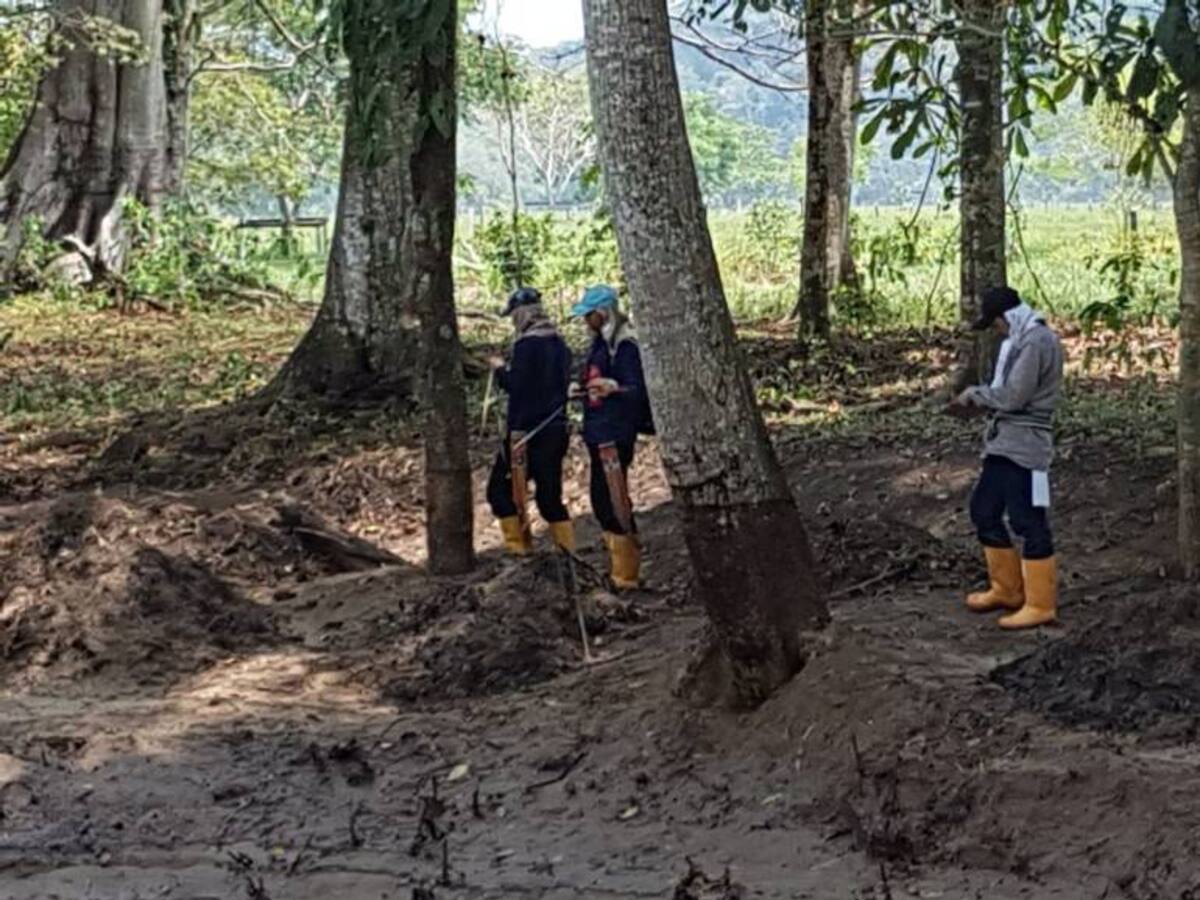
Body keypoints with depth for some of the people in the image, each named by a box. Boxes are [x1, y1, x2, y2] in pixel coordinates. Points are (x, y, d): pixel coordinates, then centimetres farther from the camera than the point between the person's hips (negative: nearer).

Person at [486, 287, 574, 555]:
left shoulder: (527, 345, -14)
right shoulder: (559, 343, 11)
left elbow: (516, 386, -18)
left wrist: (500, 369, 1)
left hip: (528, 432, -8)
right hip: (556, 429, 8)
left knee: (500, 488, 4)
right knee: (550, 495, 13)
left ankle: (519, 547, 0)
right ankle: (568, 552, 8)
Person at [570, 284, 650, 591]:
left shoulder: (624, 345, -15)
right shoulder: (600, 342, 13)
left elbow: (636, 390, -23)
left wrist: (613, 387, -40)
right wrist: (582, 390, 31)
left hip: (615, 435, -10)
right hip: (598, 433, 10)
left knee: (613, 502, -9)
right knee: (601, 500, 14)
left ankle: (626, 574, -4)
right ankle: (618, 566, 24)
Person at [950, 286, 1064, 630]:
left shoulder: (1037, 341, -15)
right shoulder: (1020, 341, 17)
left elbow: (1013, 395, -19)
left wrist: (975, 394, -5)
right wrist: (976, 403, 7)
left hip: (1024, 447, -11)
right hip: (1003, 445, 11)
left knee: (1028, 523, -6)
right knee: (983, 511, 16)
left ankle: (1040, 604, 2)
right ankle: (1006, 588, 28)